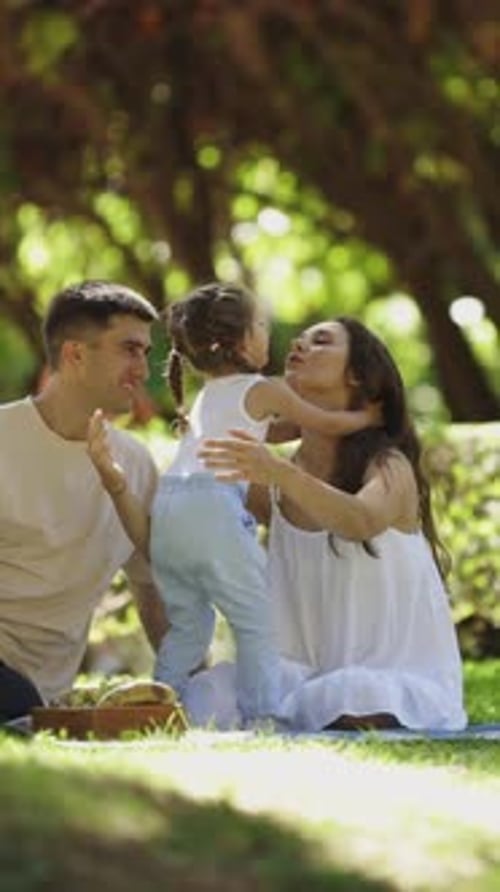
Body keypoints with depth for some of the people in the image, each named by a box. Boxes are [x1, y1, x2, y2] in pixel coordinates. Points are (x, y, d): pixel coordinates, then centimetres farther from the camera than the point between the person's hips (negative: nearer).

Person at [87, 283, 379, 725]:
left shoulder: (207, 396, 28)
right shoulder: (264, 391, 8)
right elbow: (327, 424, 19)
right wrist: (368, 418, 35)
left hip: (168, 505, 7)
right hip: (213, 504, -7)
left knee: (187, 622, 14)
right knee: (255, 621, -3)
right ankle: (261, 713, -11)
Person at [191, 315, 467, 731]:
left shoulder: (389, 467, -7)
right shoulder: (274, 485, 8)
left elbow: (361, 521, -32)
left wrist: (280, 474, -50)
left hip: (402, 685, -3)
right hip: (314, 677, 3)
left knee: (351, 696, -38)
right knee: (208, 696, -25)